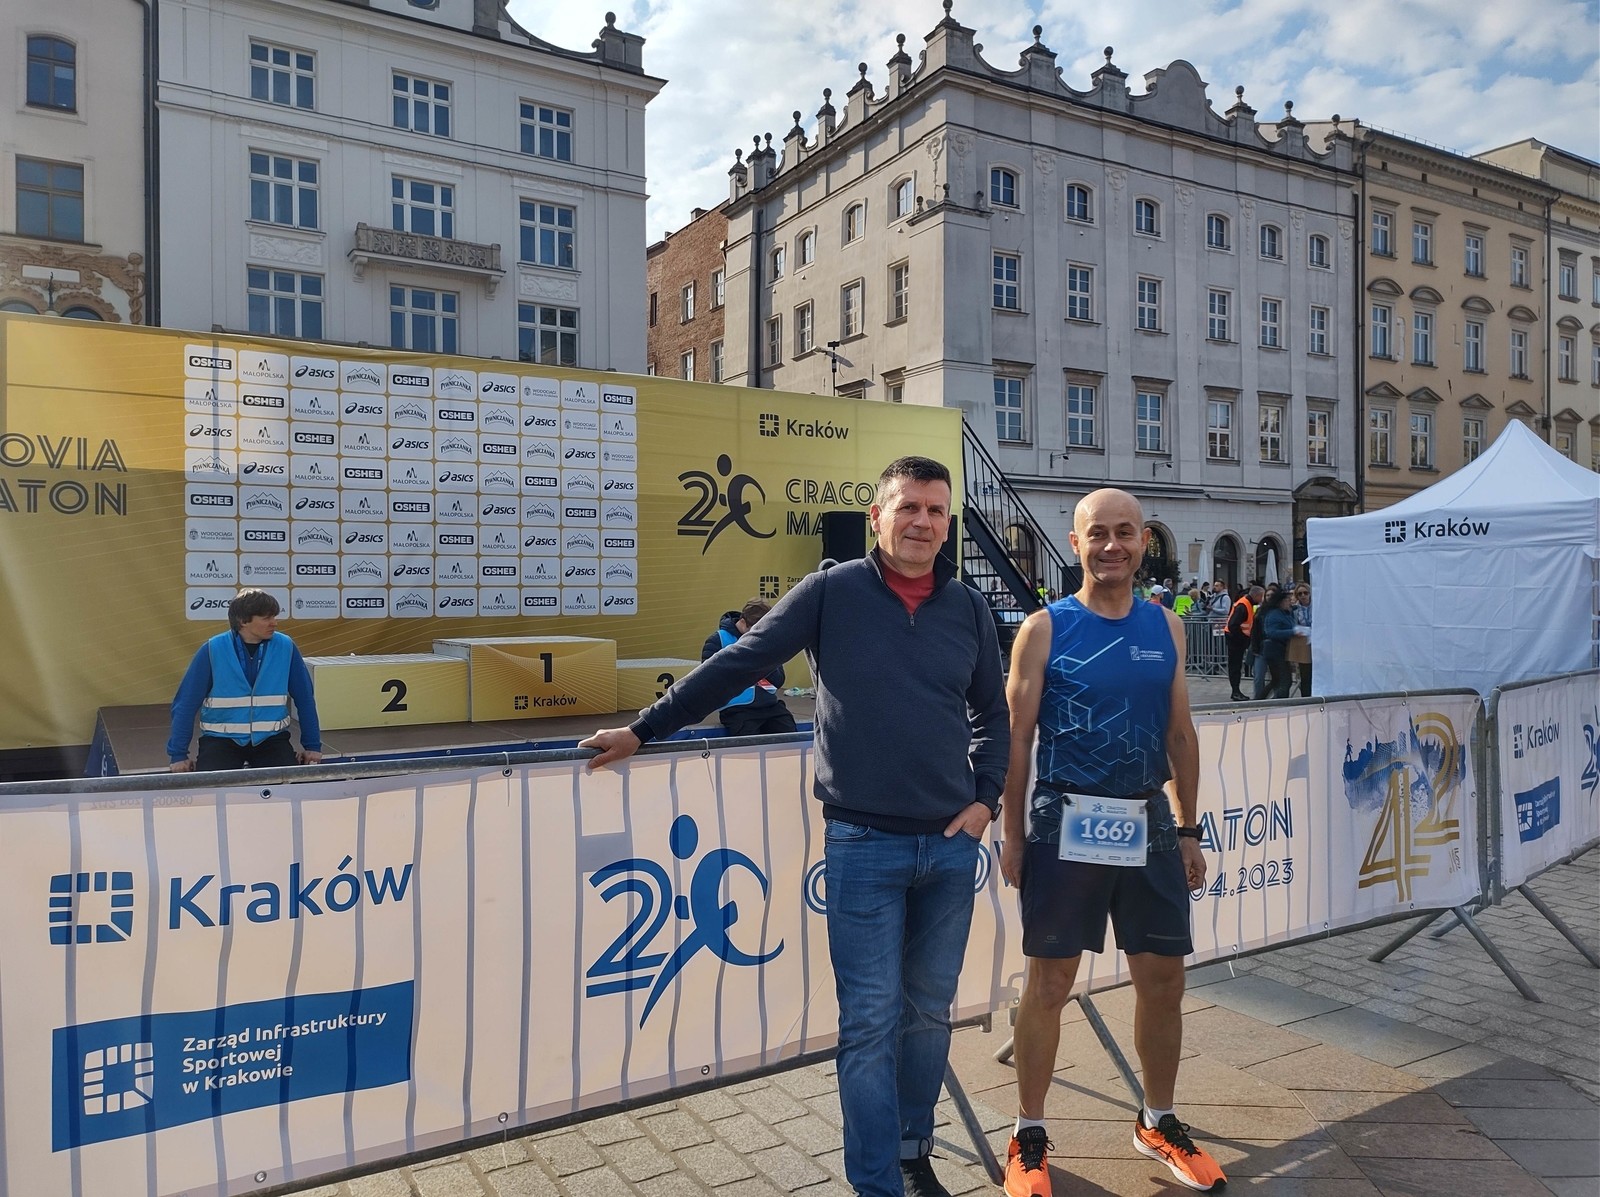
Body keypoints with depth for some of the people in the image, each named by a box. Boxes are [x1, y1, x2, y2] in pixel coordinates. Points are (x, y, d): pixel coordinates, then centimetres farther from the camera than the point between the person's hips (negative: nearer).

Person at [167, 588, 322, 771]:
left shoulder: (285, 647, -4)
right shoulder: (213, 650, -9)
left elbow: (305, 699, 4)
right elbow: (185, 704, -2)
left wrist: (312, 746, 6)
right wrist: (178, 755, -4)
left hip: (271, 738, 2)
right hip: (221, 738, -1)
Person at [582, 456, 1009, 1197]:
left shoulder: (968, 609, 5)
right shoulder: (831, 592, -5)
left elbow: (991, 714, 17)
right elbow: (735, 666, -3)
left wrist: (986, 798, 5)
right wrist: (644, 730, -2)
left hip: (950, 846, 4)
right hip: (864, 845, -3)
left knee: (929, 1012, 16)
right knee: (870, 1023, 3)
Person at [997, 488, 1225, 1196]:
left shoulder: (1167, 628, 8)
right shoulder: (1046, 628, -5)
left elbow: (1181, 734, 13)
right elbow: (1016, 738, -5)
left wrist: (1188, 830, 11)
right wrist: (1012, 835, -7)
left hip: (1149, 826, 4)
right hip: (1066, 826, -4)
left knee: (1163, 978, 12)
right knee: (1049, 982, 4)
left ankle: (1159, 1123, 35)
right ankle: (1029, 1137, 22)